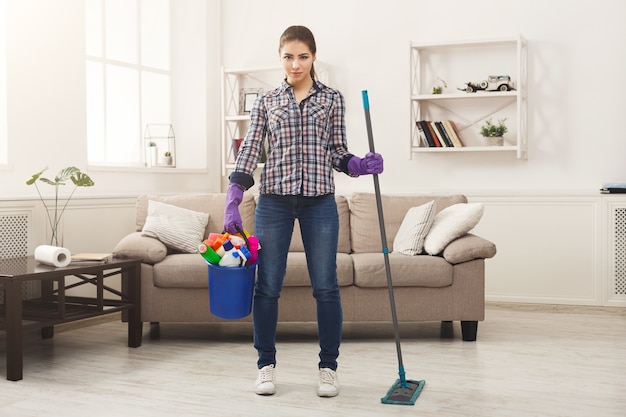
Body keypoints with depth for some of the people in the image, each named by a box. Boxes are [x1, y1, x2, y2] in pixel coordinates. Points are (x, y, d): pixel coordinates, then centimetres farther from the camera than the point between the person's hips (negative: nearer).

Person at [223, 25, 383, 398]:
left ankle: (329, 367, 14)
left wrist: (361, 165, -13)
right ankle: (267, 365, 18)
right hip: (274, 199, 1)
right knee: (268, 285, 3)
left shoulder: (333, 99, 8)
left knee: (326, 286, 1)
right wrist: (232, 203, -6)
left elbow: (337, 153, 9)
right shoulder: (266, 102, 9)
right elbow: (250, 152, 3)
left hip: (319, 201, 0)